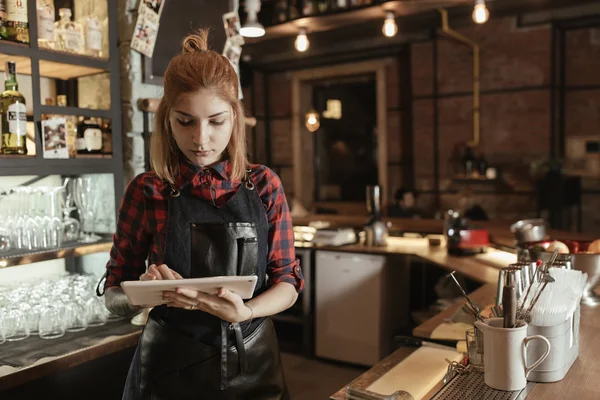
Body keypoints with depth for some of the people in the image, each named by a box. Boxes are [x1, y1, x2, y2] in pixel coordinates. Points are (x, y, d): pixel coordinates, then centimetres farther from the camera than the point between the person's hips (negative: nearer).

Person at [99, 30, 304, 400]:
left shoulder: (265, 186, -5)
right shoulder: (147, 192, -8)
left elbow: (288, 281, -2)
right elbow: (113, 295, 0)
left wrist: (245, 311, -22)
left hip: (253, 365, 1)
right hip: (171, 368, -1)